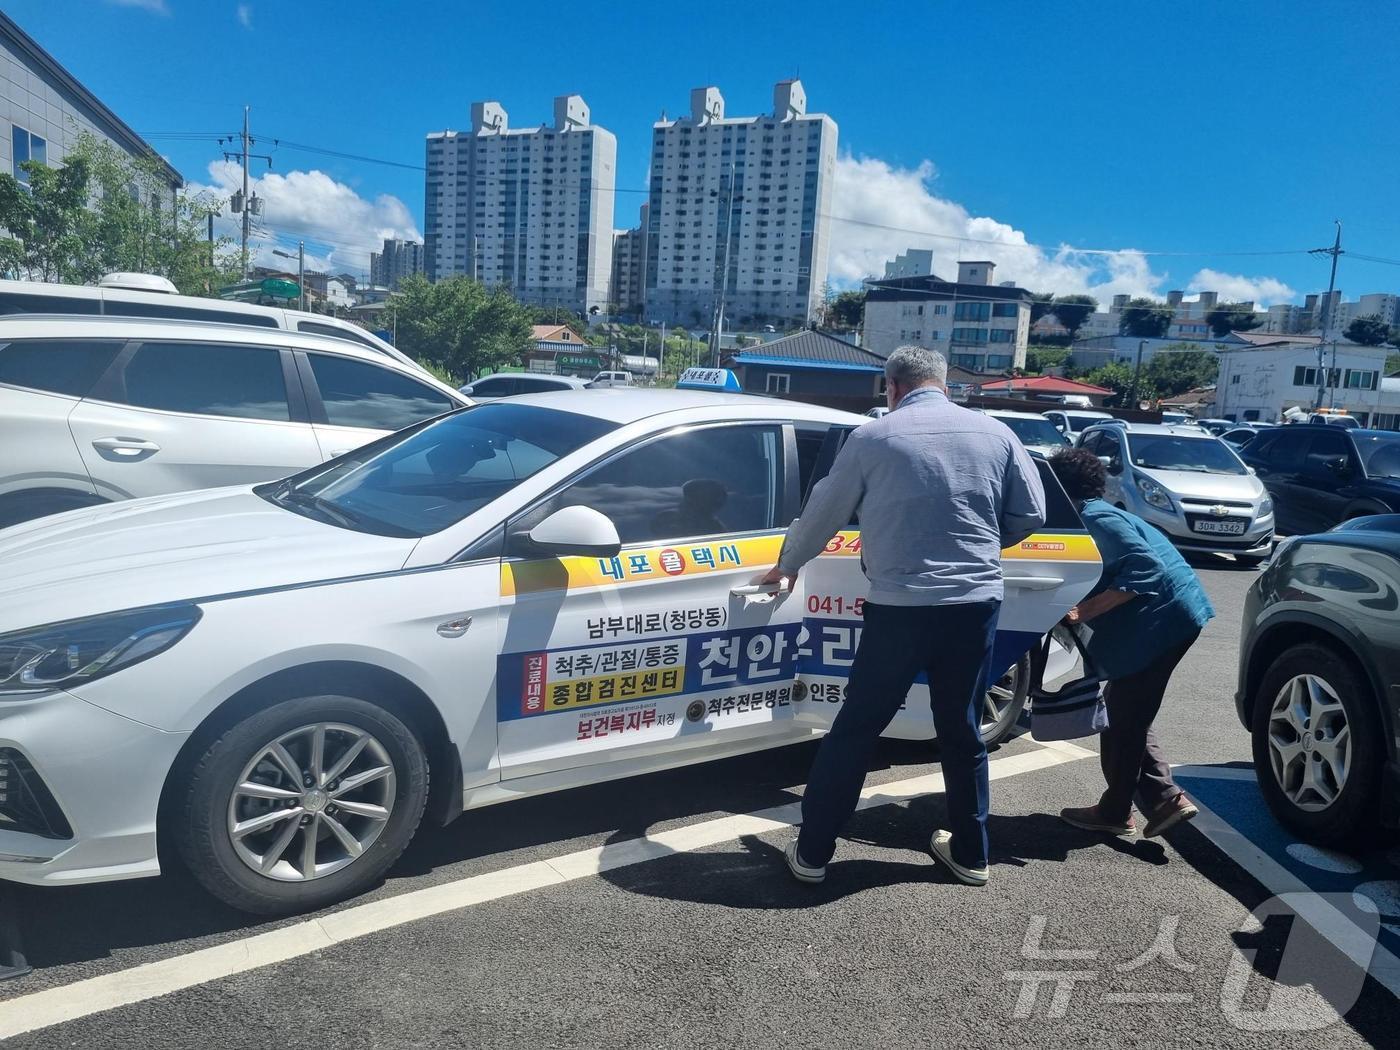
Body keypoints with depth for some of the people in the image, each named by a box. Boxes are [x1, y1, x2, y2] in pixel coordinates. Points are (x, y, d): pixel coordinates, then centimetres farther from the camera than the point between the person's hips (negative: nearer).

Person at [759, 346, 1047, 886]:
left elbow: (822, 513, 6)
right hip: (976, 604, 3)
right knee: (962, 731, 19)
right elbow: (1030, 514, 9)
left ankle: (812, 851, 16)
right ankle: (970, 853, 31)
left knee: (855, 730, 7)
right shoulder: (995, 433, 6)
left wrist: (786, 565, 23)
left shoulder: (873, 437, -2)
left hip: (900, 607, -3)